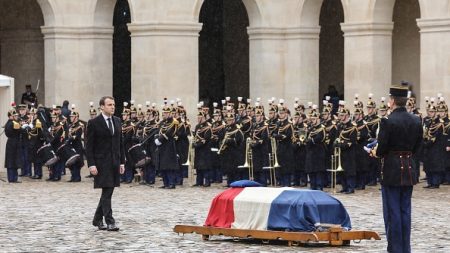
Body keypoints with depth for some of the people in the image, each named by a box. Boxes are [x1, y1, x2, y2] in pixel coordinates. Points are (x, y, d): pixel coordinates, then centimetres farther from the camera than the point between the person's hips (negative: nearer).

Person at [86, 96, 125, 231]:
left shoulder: (117, 121, 11)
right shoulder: (94, 123, -7)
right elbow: (89, 146, -8)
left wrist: (122, 162, 11)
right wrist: (91, 164, -14)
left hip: (115, 162, 6)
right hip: (102, 163, -6)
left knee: (108, 192, 10)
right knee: (106, 192, -9)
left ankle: (97, 219, 22)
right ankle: (110, 222, -9)